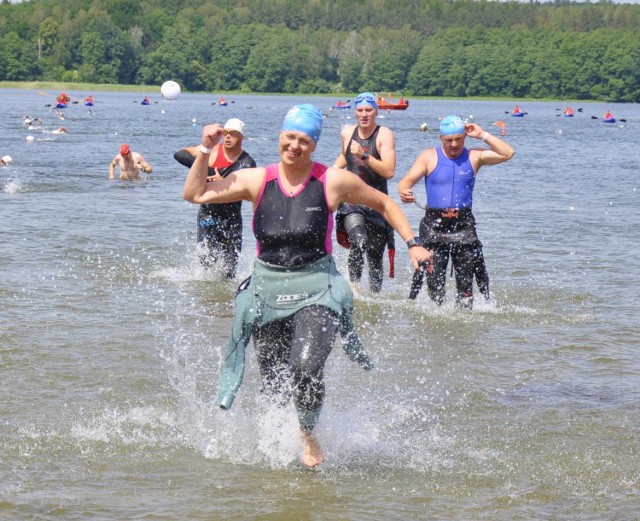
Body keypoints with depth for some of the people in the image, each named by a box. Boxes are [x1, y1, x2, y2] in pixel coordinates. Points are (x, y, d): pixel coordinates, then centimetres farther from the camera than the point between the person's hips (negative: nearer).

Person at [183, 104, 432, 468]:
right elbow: (195, 194, 6)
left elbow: (384, 204, 10)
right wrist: (206, 151, -4)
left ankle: (308, 434, 4)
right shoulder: (257, 180, 1)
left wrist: (413, 244, 5)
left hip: (316, 290, -2)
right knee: (275, 390, 6)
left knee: (306, 367, -26)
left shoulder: (333, 182, -4)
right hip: (267, 288, 3)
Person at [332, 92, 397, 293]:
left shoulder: (385, 135, -6)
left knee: (375, 258, 6)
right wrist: (334, 169, 15)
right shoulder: (347, 132, 6)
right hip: (352, 200, 1)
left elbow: (389, 171, -19)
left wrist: (364, 155, -26)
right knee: (358, 243, -28)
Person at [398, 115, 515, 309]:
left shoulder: (474, 156, 9)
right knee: (434, 277, -6)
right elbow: (407, 181, -2)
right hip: (434, 224, -1)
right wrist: (404, 191, -26)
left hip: (464, 224, 1)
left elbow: (508, 153, 2)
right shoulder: (429, 157, 5)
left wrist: (483, 135, -1)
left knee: (466, 277, -2)